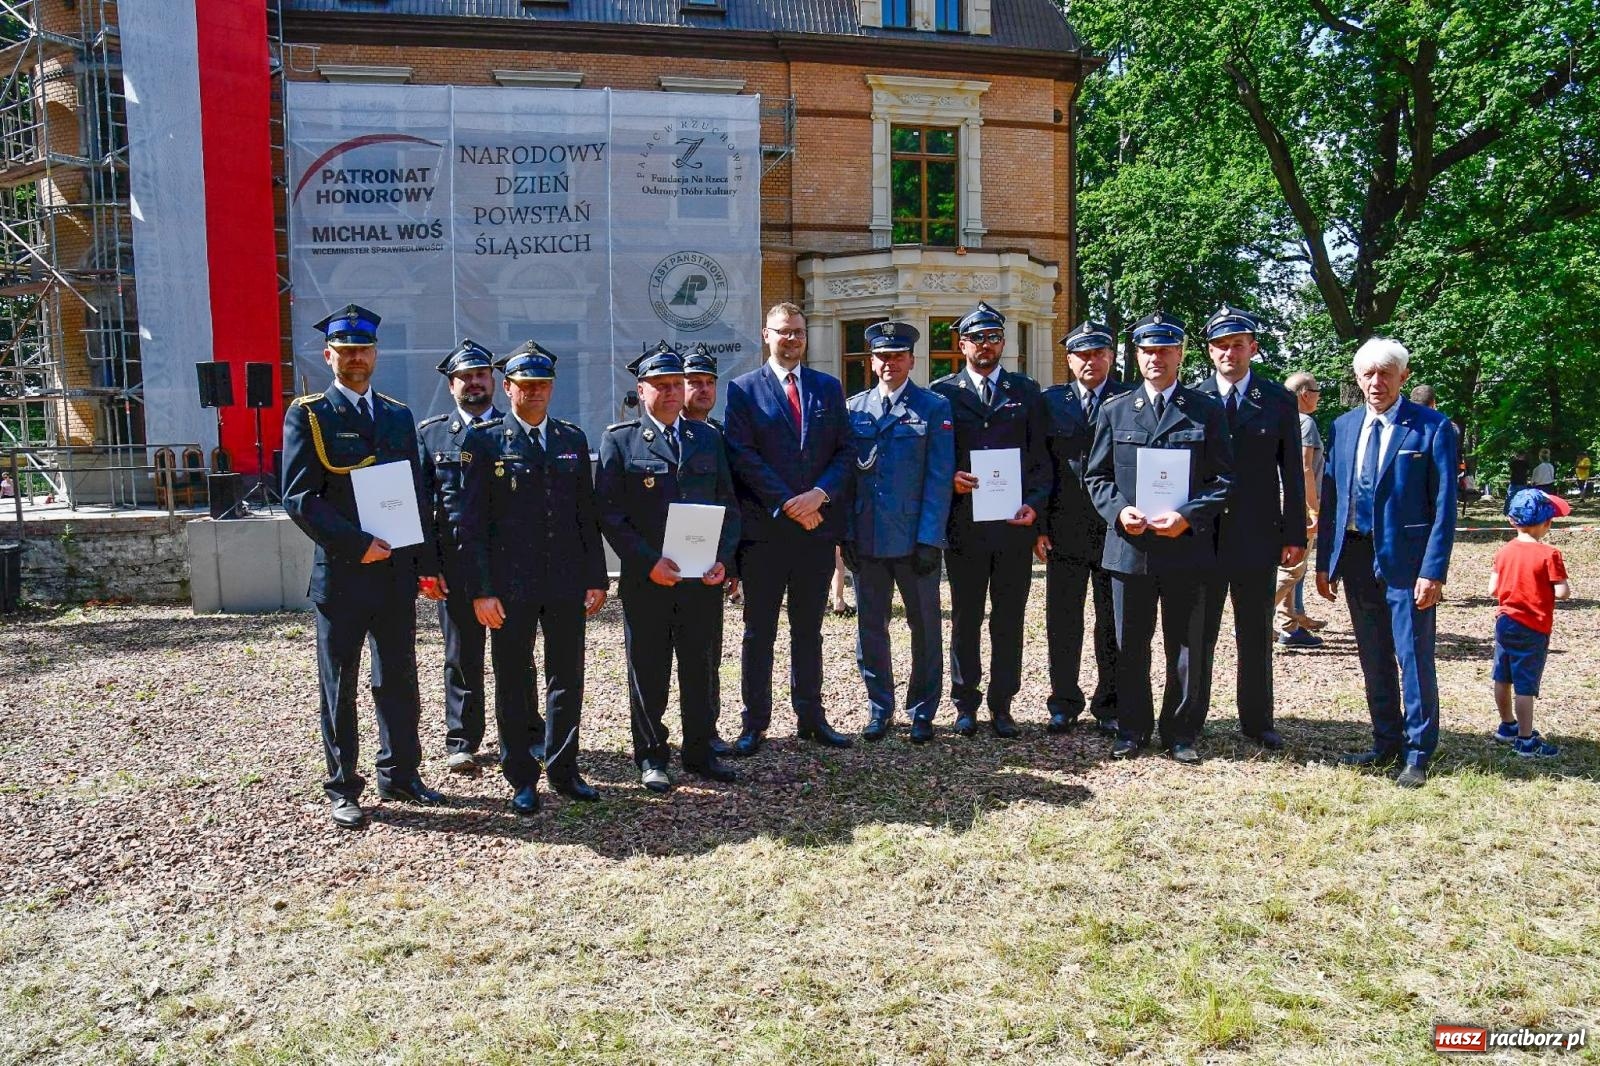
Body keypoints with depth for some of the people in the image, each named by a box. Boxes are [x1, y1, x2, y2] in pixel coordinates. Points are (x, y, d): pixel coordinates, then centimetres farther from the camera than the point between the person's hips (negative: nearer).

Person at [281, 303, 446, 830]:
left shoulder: (399, 415, 11)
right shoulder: (307, 415, -3)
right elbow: (299, 498, -11)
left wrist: (428, 564, 6)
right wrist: (357, 545, -18)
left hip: (397, 573, 4)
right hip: (341, 574, -4)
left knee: (400, 682, 12)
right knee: (339, 687, 7)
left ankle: (400, 775, 26)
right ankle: (342, 789, 18)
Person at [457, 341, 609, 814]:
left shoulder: (573, 439, 10)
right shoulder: (484, 442, -1)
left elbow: (588, 514, 11)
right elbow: (471, 523, -4)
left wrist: (597, 578, 6)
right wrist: (481, 591, -10)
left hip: (567, 582, 3)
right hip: (510, 586, -3)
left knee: (568, 678, 10)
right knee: (513, 683, 7)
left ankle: (564, 769, 25)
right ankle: (522, 780, 19)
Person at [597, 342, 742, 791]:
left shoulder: (708, 438, 11)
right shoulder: (619, 439, -1)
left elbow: (729, 505, 11)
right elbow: (609, 513, -7)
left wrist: (723, 559, -3)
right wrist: (649, 563, -15)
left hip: (704, 579, 3)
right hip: (646, 581, -3)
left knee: (702, 669, 10)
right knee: (648, 673, 7)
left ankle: (700, 751, 24)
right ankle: (651, 758, 21)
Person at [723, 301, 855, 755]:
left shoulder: (828, 388, 11)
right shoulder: (744, 389, 1)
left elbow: (844, 451, 6)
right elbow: (743, 457, -8)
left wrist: (820, 494, -11)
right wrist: (787, 505, -13)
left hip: (817, 526, 3)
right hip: (764, 530, -3)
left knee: (809, 630, 13)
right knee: (758, 632, 4)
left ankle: (812, 718, 22)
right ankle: (754, 724, 13)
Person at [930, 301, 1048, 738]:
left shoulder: (1027, 391, 9)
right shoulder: (942, 392, 5)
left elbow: (1041, 457, 7)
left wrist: (1034, 503, -7)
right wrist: (947, 480, -14)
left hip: (1014, 523, 1)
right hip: (963, 523, -1)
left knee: (1009, 619, 7)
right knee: (965, 618, 8)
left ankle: (1002, 705, 17)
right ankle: (965, 703, 19)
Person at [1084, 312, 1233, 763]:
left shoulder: (1207, 411, 4)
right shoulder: (1115, 411, 9)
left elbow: (1223, 479, 1)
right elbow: (1096, 477, 9)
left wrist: (1188, 515, -14)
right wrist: (1118, 511, -10)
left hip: (1187, 546, -1)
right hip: (1129, 547, 1)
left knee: (1187, 647, 7)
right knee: (1129, 646, 10)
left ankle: (1181, 732, 21)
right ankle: (1132, 729, 23)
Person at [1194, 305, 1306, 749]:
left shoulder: (1278, 401, 4)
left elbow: (1292, 474, 4)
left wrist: (1295, 534, 0)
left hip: (1258, 536, 1)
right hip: (1202, 535, -1)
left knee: (1256, 637, 11)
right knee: (1198, 634, 8)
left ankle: (1257, 721, 22)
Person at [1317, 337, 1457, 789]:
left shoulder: (1432, 428, -5)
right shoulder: (1343, 427, 9)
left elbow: (1444, 505, -8)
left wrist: (1433, 570, -14)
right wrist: (1325, 561, 7)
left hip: (1406, 559, -5)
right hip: (1357, 557, 5)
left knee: (1414, 659, 0)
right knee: (1374, 659, 14)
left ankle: (1418, 754, 13)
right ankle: (1386, 744, 27)